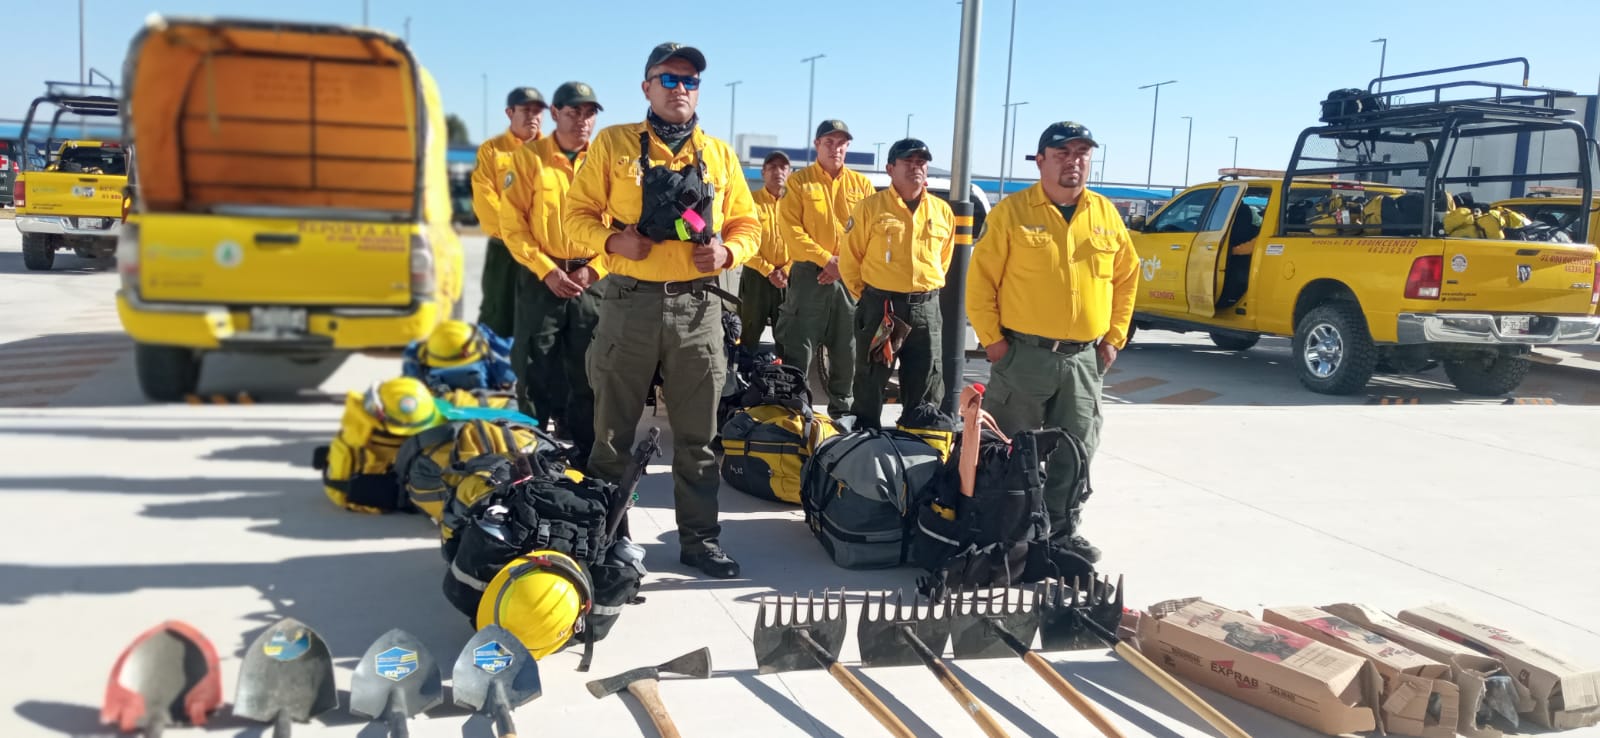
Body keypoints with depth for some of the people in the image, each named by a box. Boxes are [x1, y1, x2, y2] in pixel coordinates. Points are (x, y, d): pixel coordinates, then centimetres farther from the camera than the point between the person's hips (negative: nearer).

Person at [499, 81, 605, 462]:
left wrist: (595, 269, -9)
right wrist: (547, 270, -12)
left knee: (588, 375, 6)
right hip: (541, 279, -1)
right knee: (535, 372, 3)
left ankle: (584, 456, 15)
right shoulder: (529, 156, 1)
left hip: (593, 281, 2)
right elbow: (512, 222, -4)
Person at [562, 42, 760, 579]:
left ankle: (700, 539, 19)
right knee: (614, 430, 7)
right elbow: (577, 213, 3)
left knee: (697, 435, 8)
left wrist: (727, 251, -8)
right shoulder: (613, 144, 5)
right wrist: (611, 241, -16)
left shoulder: (720, 155, 12)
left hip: (698, 307, 2)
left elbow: (747, 225, 14)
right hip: (630, 303, -2)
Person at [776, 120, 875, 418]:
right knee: (798, 349, -4)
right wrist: (826, 259, -15)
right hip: (809, 274, -3)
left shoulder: (861, 184, 10)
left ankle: (842, 410, 21)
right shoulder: (798, 182, 2)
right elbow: (791, 229, -7)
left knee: (847, 349, 9)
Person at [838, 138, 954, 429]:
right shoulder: (870, 207, -3)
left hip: (926, 310, 3)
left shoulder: (942, 212, 8)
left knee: (926, 390, 9)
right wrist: (867, 297, 3)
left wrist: (927, 294, 14)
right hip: (879, 306, -3)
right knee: (870, 383, 5)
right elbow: (849, 259, 1)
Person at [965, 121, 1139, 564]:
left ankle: (1064, 530, 23)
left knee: (1075, 452, 9)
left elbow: (1126, 278, 15)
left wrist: (1113, 338, 8)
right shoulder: (1012, 211, -4)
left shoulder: (1106, 215, 8)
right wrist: (992, 339, -9)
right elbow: (981, 279, -5)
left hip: (1084, 358, 4)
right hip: (1023, 354, -3)